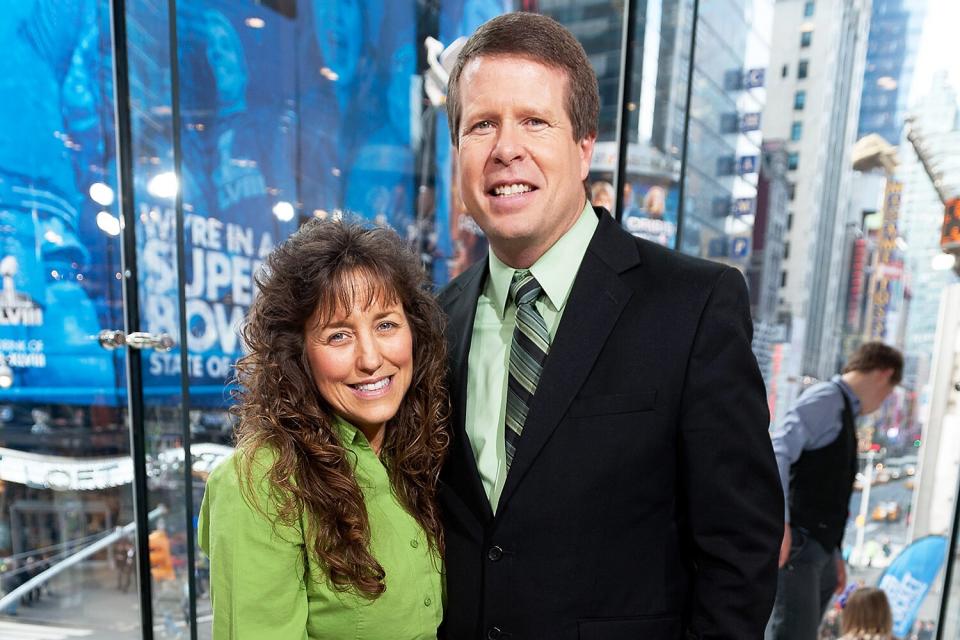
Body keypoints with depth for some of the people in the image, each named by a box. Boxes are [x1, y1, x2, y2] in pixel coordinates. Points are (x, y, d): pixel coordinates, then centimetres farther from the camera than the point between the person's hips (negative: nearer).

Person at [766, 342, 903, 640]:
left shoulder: (844, 412, 21)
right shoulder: (826, 398, -7)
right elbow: (778, 452, -22)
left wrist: (834, 554, 22)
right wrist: (780, 523, -29)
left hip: (820, 550, 10)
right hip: (797, 544, -9)